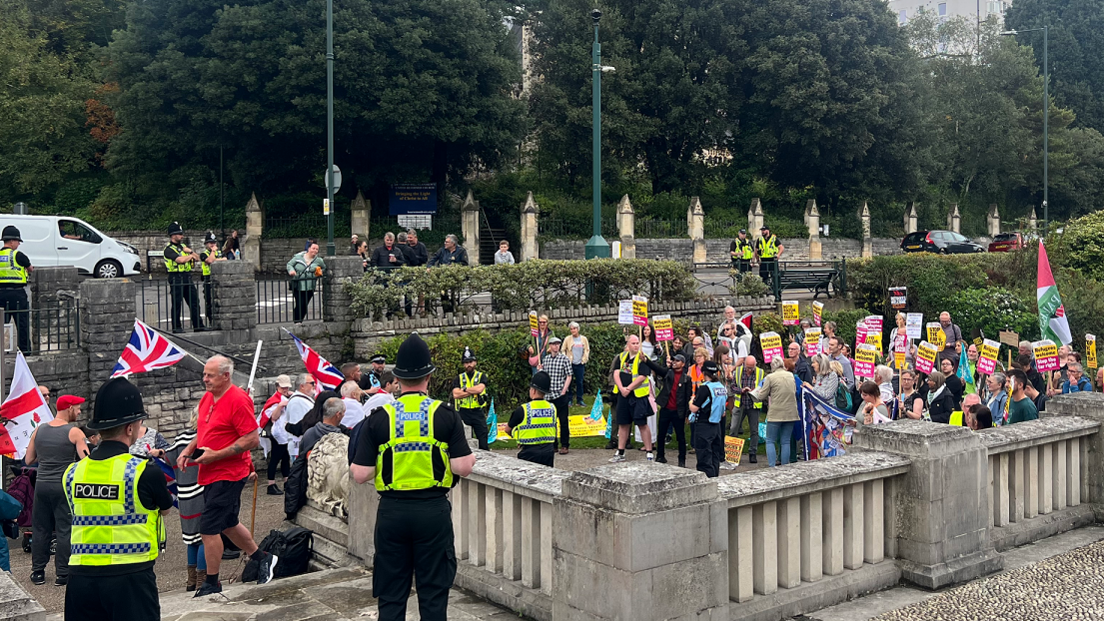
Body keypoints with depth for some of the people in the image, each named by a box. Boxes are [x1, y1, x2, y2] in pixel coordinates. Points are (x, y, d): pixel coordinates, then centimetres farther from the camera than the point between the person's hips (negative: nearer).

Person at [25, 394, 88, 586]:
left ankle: (38, 572, 20)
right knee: (65, 530, 3)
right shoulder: (74, 432, -10)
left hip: (42, 484, 5)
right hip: (63, 486, -5)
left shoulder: (38, 430, 5)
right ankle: (62, 574, 6)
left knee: (40, 529, 14)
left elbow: (28, 460, 11)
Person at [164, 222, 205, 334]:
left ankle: (198, 326, 10)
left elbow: (197, 258, 17)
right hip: (176, 278, -7)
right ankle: (176, 327, 7)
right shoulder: (169, 249, -7)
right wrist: (190, 256, -4)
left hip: (187, 277, 7)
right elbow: (180, 260, -22)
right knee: (177, 304, 0)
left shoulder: (183, 246, 18)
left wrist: (190, 251, -2)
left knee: (194, 302, 6)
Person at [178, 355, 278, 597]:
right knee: (228, 524, 19)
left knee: (209, 528, -6)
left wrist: (216, 455, -22)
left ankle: (212, 583, 8)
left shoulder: (238, 400, -18)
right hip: (211, 474, 9)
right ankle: (263, 559, 35)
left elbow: (253, 439, -21)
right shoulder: (207, 398, 10)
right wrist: (188, 452, 6)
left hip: (227, 475, -9)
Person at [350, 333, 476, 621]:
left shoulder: (379, 417, -5)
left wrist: (353, 467, 16)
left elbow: (361, 475, -6)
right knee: (434, 592, 10)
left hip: (392, 511, 1)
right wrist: (471, 458, 12)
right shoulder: (445, 415, -6)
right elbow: (463, 468, -9)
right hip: (434, 511, -1)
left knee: (391, 596, 11)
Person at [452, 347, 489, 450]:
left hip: (478, 412, -1)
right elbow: (455, 394, -7)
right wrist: (473, 391, -8)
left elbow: (479, 388, -13)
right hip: (463, 413, 1)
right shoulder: (459, 378, 10)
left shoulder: (481, 376, 8)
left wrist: (465, 389, -4)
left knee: (483, 442, -3)